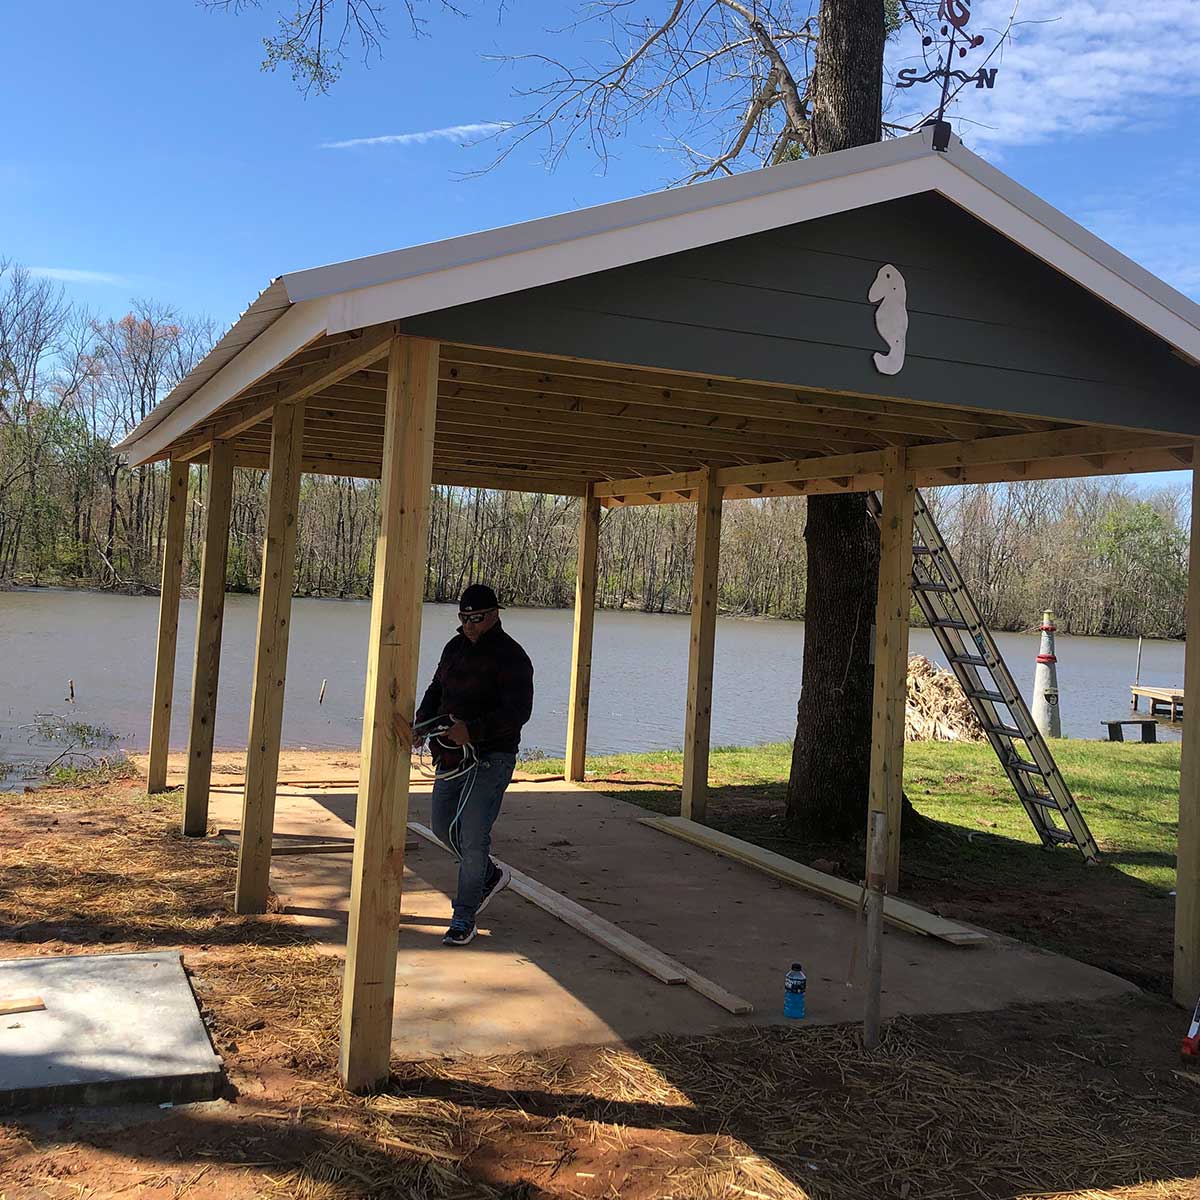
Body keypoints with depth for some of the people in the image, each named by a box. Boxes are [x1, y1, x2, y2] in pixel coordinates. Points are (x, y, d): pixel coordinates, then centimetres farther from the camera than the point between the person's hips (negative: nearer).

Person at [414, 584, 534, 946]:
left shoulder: (511, 657, -14)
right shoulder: (455, 647, 11)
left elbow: (517, 711, -22)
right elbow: (437, 690, 20)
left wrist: (472, 730, -35)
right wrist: (422, 723, 0)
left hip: (491, 757, -8)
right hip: (452, 754, 8)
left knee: (473, 837, -10)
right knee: (444, 828, 15)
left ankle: (464, 919, 2)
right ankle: (491, 876, 39)